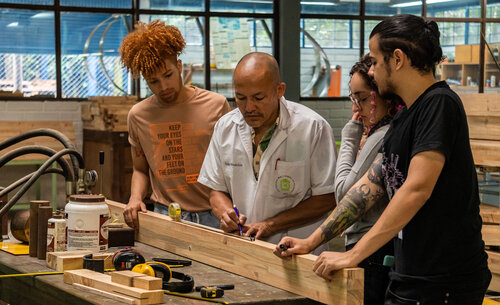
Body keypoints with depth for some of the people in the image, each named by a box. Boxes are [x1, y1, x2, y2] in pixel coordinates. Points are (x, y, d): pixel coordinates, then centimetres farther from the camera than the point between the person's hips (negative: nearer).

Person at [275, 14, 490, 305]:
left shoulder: (439, 104, -15)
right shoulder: (404, 117, 15)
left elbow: (416, 189, -22)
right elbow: (371, 184, 17)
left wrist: (354, 255, -21)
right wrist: (312, 241, 13)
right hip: (409, 277, 9)